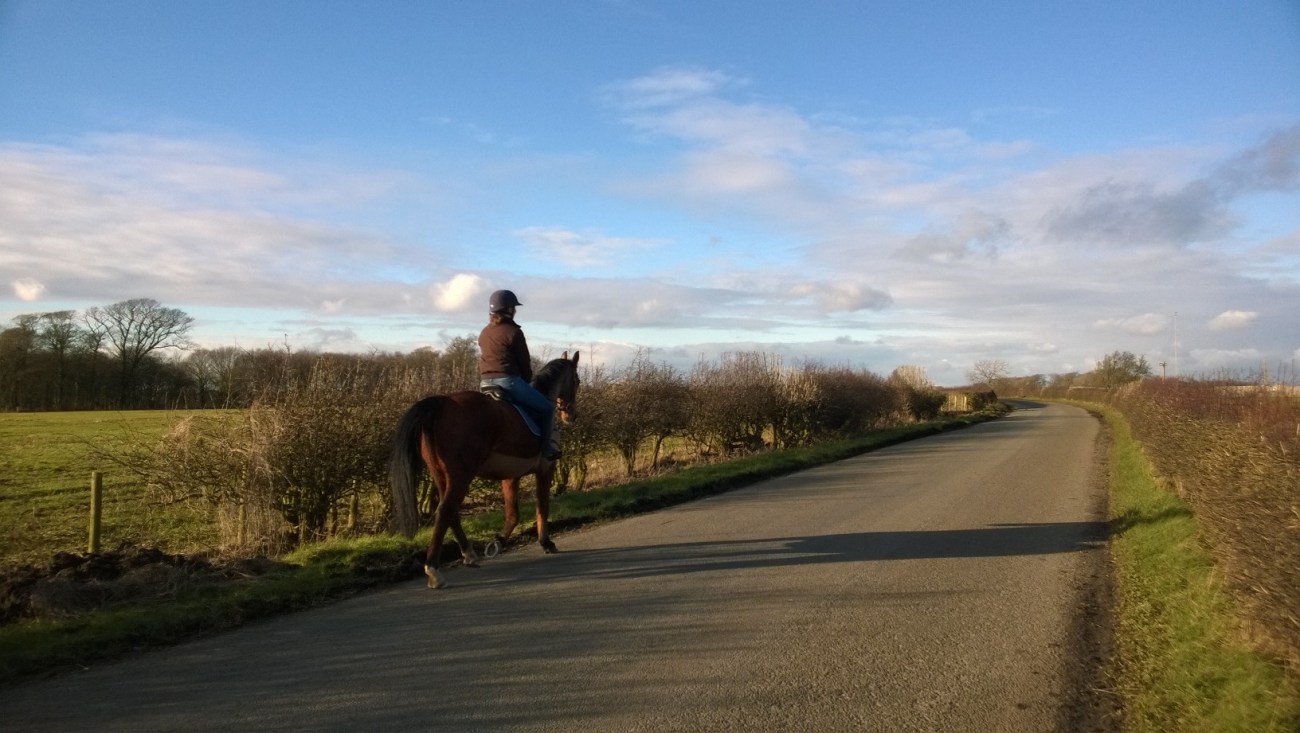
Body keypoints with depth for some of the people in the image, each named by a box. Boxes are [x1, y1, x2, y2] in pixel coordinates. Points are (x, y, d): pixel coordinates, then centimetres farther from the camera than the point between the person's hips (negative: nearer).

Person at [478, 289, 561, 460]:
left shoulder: (484, 333, 14)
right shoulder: (513, 331, -8)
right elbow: (524, 363, -3)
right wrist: (527, 381, 12)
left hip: (486, 384, 8)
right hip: (509, 381, -8)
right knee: (547, 408, 4)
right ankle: (545, 448, -1)